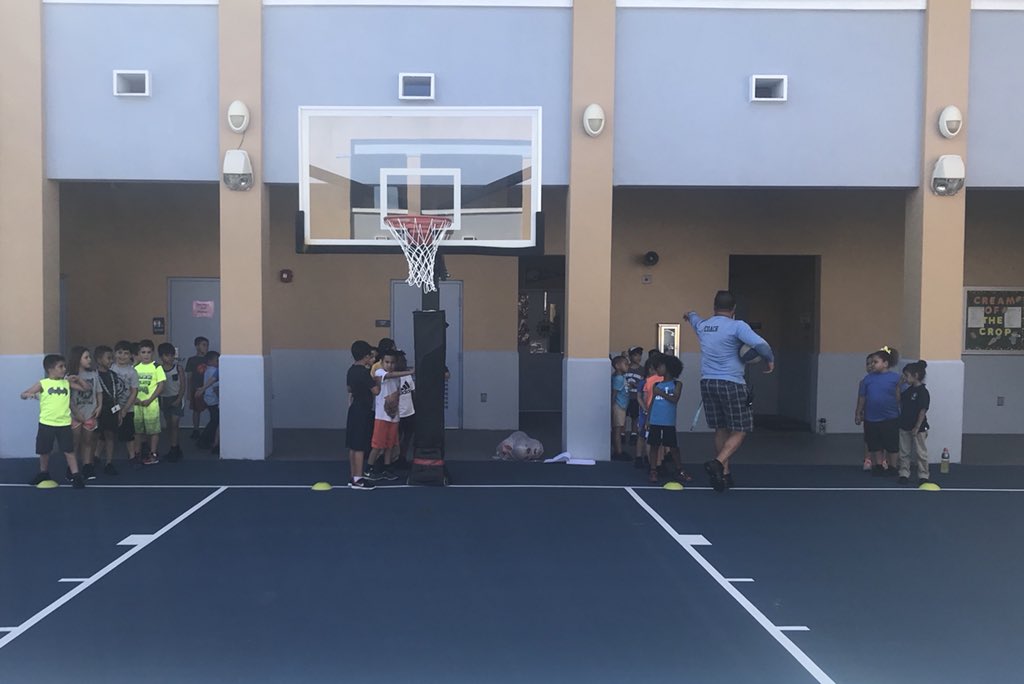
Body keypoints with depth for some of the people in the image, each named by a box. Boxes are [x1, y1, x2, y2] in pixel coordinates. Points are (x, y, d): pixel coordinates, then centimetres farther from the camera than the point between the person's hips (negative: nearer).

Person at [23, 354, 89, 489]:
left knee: (69, 450, -3)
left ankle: (76, 476, -1)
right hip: (46, 423, 0)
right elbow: (23, 394, -1)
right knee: (44, 451, 13)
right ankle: (44, 474, 31)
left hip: (64, 424, 0)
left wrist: (77, 379, -5)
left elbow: (85, 388, 13)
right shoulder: (42, 384, -3)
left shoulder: (67, 383, 4)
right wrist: (28, 394, -25)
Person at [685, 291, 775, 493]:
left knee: (721, 430, 15)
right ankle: (718, 463, -20)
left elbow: (695, 320, 35)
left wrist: (690, 315, 60)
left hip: (707, 383, 7)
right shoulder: (736, 326, -10)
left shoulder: (703, 325, 10)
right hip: (731, 384, -6)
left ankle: (725, 474, 18)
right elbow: (760, 344, -22)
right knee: (740, 431, 0)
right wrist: (770, 360, -1)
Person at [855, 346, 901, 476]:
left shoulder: (895, 377, -9)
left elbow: (899, 397, -8)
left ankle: (892, 467, 22)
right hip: (871, 418, 3)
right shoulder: (868, 379, 1)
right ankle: (879, 465, 28)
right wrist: (858, 414, 9)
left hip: (890, 418, -3)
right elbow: (861, 398, 6)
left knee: (892, 445, 6)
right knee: (875, 445, 13)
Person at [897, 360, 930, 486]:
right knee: (904, 452, 11)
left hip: (918, 428, -7)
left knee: (921, 453, 5)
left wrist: (917, 428, -19)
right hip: (904, 427, 7)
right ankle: (904, 474, 20)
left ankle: (923, 476, 13)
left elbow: (923, 411, -18)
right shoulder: (909, 390, 7)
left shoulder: (923, 392, -16)